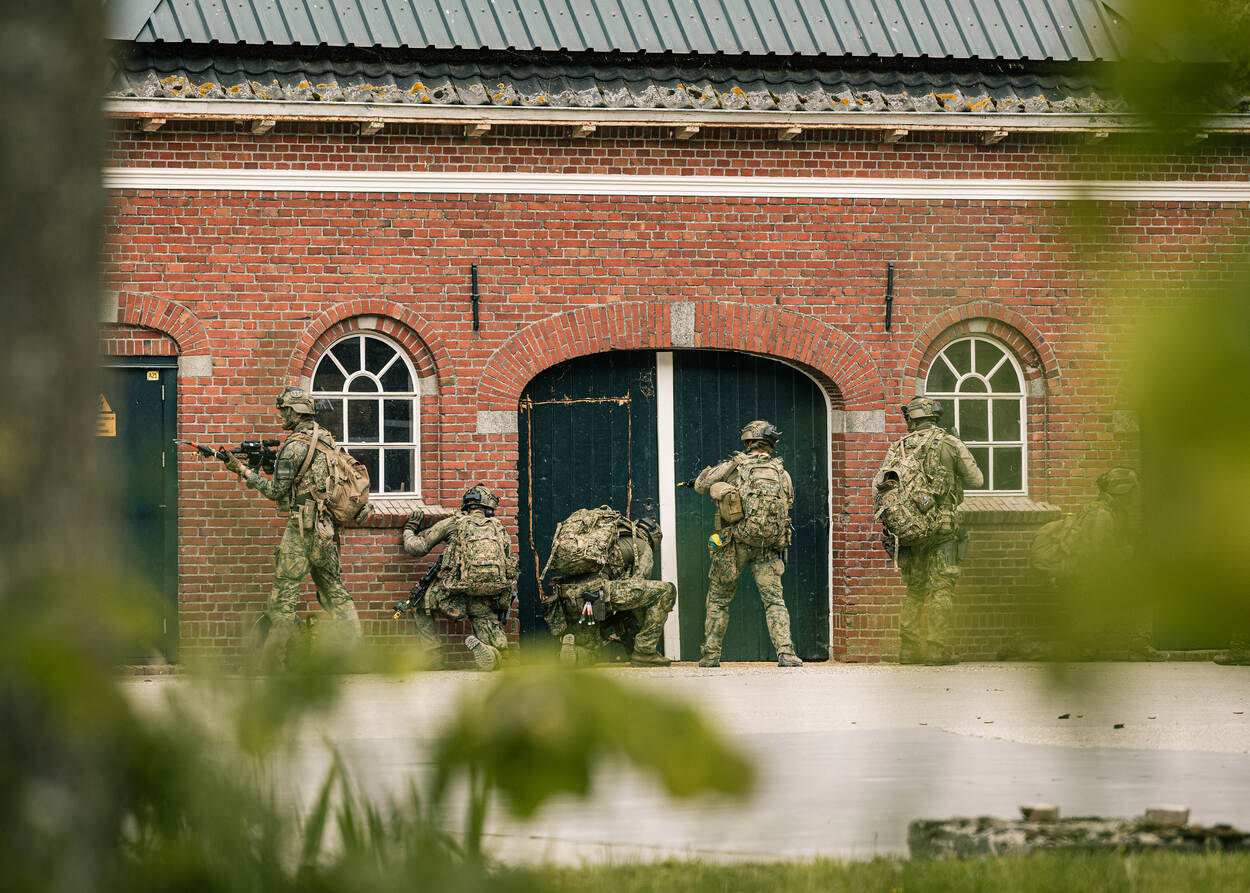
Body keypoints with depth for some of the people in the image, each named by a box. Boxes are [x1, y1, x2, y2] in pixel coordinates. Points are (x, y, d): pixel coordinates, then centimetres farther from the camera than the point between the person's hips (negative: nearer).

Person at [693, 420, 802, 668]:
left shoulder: (735, 466, -1)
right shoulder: (781, 473, 5)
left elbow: (700, 485, 9)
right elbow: (788, 504, 16)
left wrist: (709, 471, 30)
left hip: (735, 543, -1)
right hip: (769, 546, 1)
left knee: (718, 599, 13)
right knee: (774, 600, 0)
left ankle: (710, 655, 16)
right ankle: (785, 652, -18)